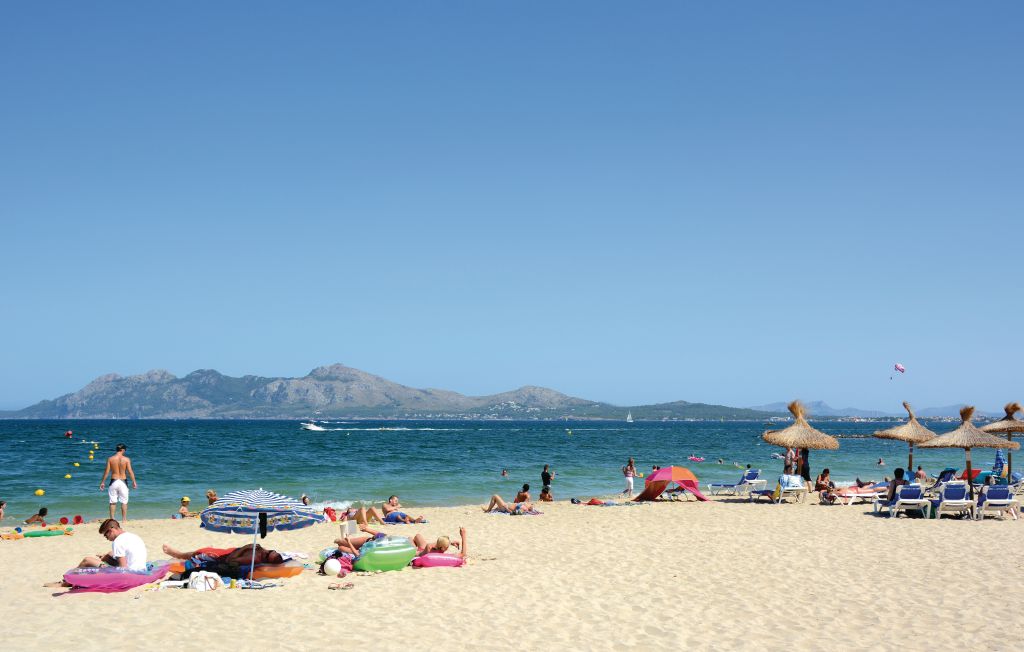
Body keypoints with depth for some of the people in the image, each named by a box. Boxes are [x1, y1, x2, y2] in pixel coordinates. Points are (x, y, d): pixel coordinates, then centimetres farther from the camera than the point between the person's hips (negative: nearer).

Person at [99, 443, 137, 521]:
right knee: (124, 502, 7)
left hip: (113, 482, 1)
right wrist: (134, 482, 4)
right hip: (123, 482, -1)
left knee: (112, 502, 9)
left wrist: (102, 482, 7)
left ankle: (112, 519, 10)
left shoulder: (110, 459, -2)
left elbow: (106, 471, -1)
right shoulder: (126, 459, -6)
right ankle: (124, 519, 9)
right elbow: (130, 471, -6)